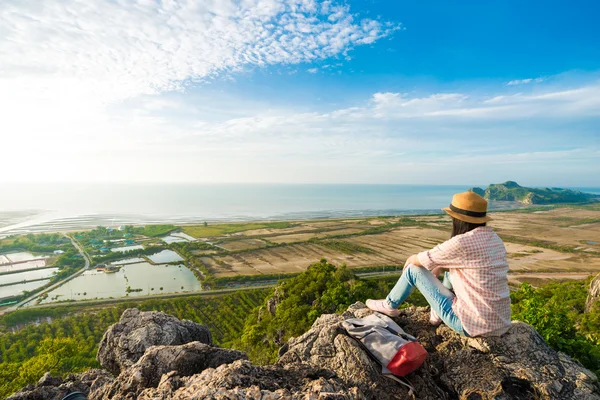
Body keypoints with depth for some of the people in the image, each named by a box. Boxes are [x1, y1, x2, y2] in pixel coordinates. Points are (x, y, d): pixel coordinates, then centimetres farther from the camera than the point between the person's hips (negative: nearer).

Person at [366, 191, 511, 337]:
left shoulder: (462, 243, -21)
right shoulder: (495, 238, 3)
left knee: (414, 269, 2)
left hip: (471, 325, -8)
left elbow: (418, 259, -7)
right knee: (450, 268, 24)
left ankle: (390, 306, 26)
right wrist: (440, 267, 16)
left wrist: (409, 261, 14)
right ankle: (437, 313, 33)